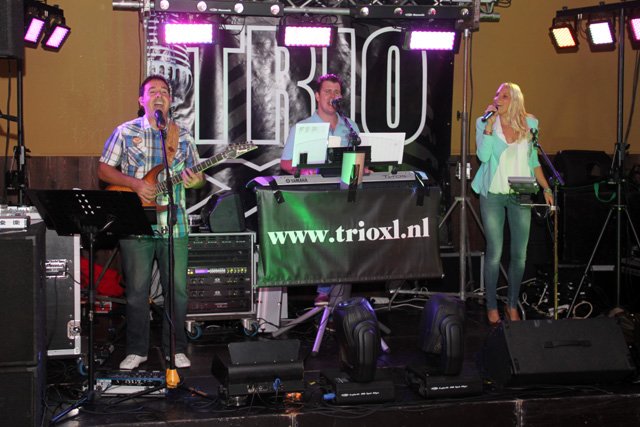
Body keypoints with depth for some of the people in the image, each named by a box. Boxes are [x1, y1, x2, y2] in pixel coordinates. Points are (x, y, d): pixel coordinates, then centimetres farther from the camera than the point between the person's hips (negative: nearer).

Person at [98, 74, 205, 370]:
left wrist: (195, 180, -9)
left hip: (173, 226, 2)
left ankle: (175, 349, 16)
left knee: (177, 290, 3)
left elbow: (198, 174, 15)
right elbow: (104, 170, 3)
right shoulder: (125, 132, 4)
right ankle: (136, 350, 16)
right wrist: (136, 184, -11)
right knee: (137, 290, 4)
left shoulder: (183, 136, 10)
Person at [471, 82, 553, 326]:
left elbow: (533, 161, 14)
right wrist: (490, 124, -18)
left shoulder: (529, 124, 6)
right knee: (494, 253, -2)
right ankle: (492, 307, 11)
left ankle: (512, 305, 18)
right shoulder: (484, 123, -1)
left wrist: (546, 188, 9)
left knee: (519, 254, 4)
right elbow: (483, 155, -15)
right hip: (493, 194, -2)